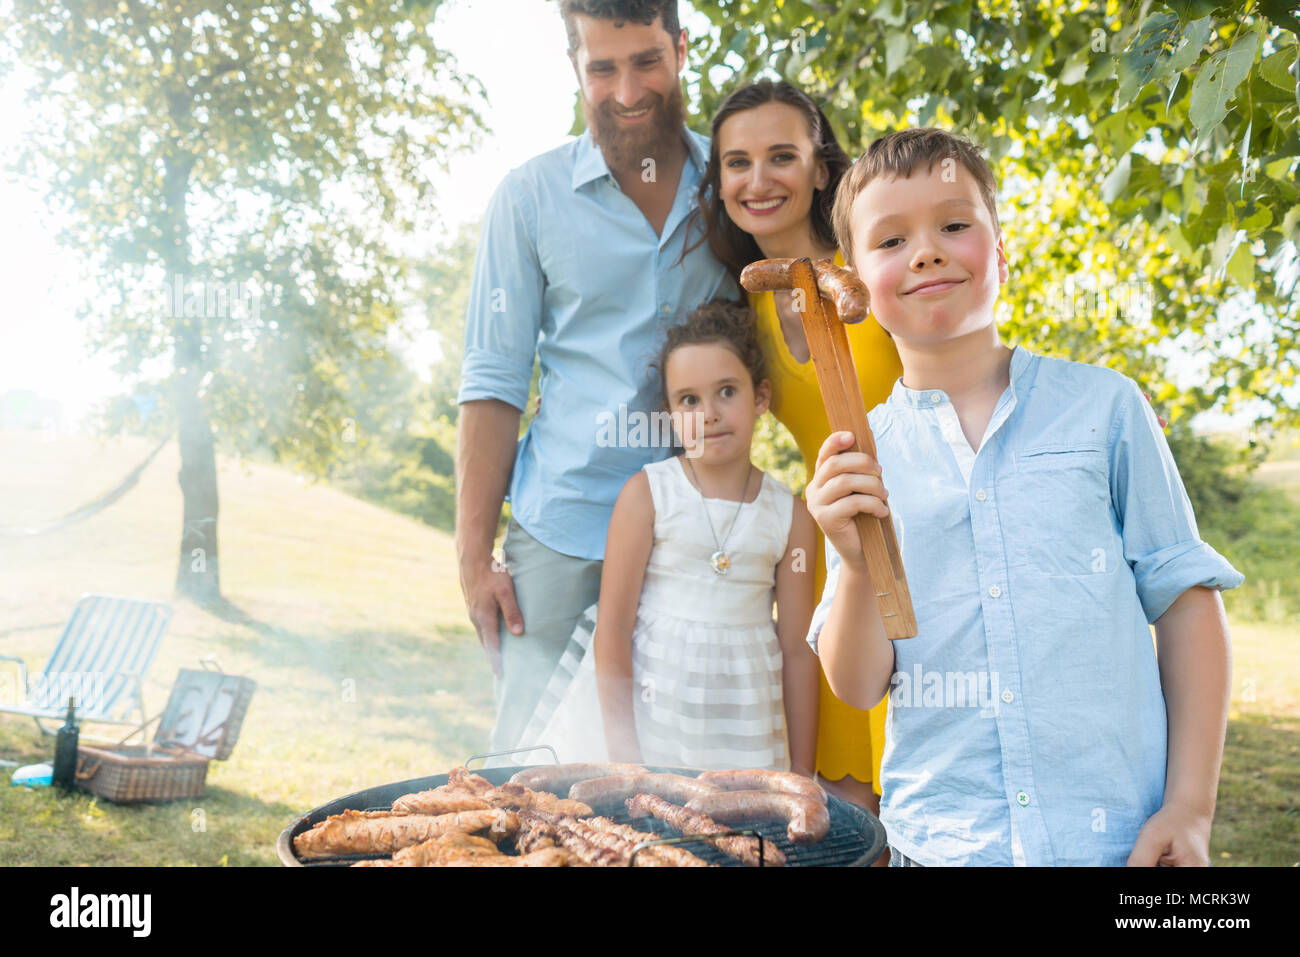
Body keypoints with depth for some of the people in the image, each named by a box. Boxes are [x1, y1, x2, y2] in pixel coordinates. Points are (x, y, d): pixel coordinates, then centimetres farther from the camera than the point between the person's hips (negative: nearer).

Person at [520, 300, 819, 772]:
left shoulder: (790, 515, 1)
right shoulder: (646, 494, -6)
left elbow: (798, 651, 4)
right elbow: (613, 626, -6)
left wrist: (801, 776, 6)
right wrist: (623, 755, -9)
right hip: (643, 706, -2)